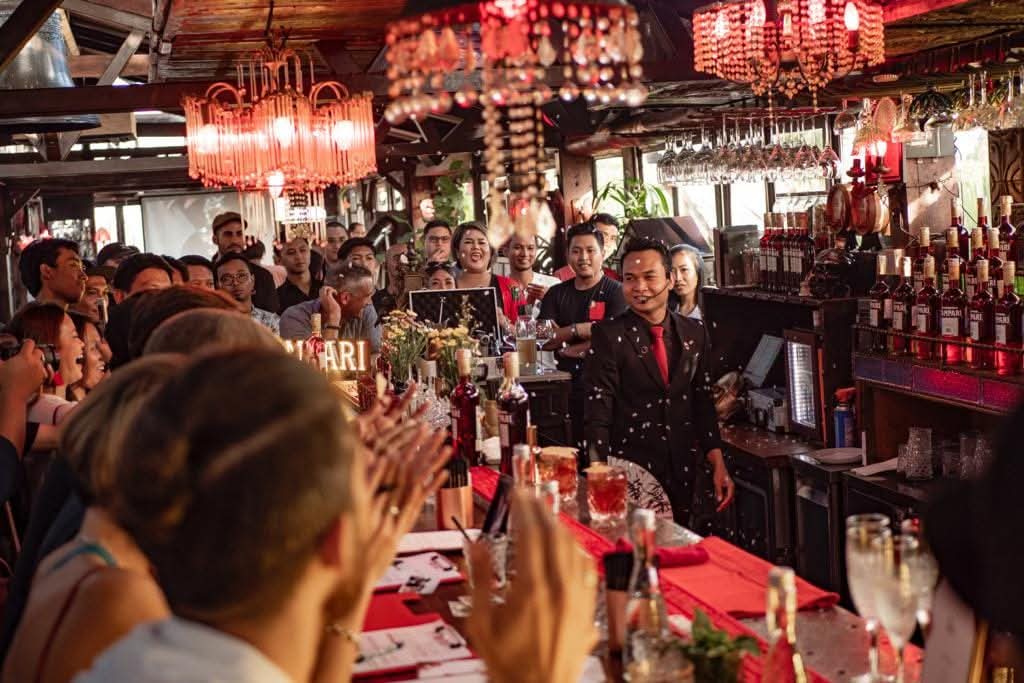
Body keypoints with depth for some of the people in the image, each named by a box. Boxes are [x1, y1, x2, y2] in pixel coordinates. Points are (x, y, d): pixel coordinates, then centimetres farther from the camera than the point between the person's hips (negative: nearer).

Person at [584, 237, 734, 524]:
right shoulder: (609, 336, -8)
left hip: (683, 474, 4)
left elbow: (703, 401, 12)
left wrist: (718, 465, 6)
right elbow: (597, 416, -12)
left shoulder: (695, 332, 7)